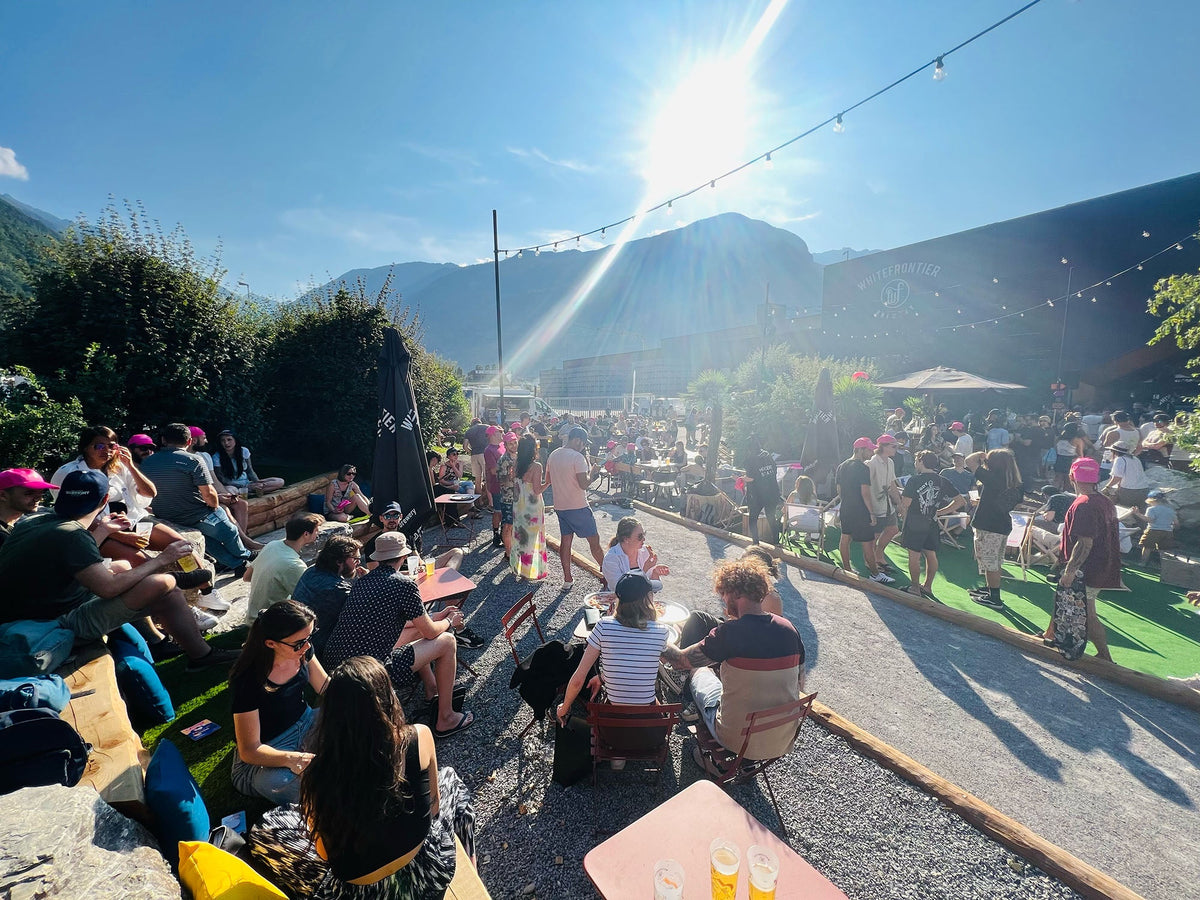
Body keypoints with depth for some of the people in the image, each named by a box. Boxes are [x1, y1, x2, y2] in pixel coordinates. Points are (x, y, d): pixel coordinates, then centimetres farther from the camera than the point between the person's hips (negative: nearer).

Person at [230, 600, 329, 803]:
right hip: (266, 753, -5)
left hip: (305, 723, 5)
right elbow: (249, 751, -23)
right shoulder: (248, 679, -28)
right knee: (277, 782, -36)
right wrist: (292, 759, -40)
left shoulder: (301, 649, -12)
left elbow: (326, 686, 2)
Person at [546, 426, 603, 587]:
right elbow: (584, 484, -22)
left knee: (565, 541, 12)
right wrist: (591, 471, -6)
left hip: (560, 506, 7)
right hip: (578, 507, -7)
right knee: (594, 540, 6)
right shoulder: (578, 457, -17)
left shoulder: (553, 455, 7)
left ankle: (567, 579, 17)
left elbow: (549, 479, 16)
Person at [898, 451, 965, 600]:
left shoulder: (914, 480, -13)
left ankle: (915, 587, 10)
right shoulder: (942, 481, 4)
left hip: (914, 524, -6)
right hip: (932, 524, 6)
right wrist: (939, 512, 10)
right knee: (931, 555, 14)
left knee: (914, 556, 3)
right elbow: (960, 501, 7)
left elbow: (905, 504, -15)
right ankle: (927, 586, 25)